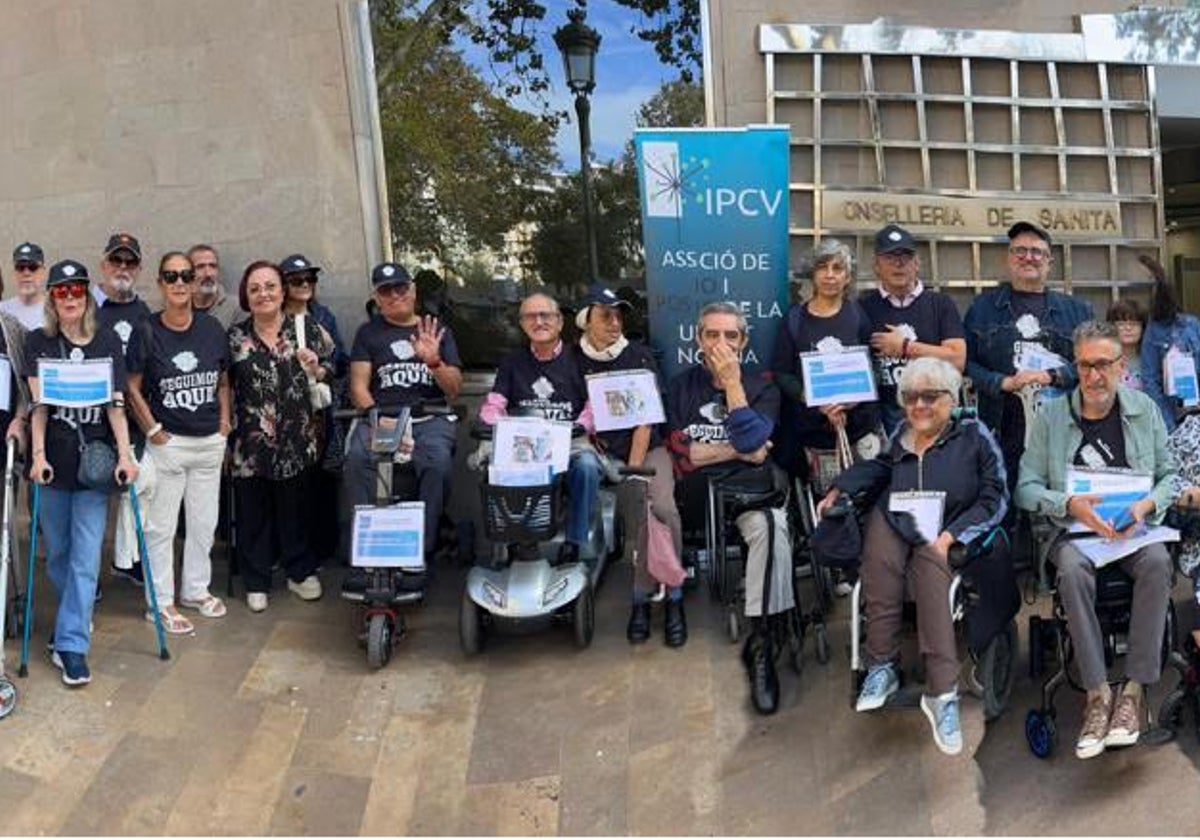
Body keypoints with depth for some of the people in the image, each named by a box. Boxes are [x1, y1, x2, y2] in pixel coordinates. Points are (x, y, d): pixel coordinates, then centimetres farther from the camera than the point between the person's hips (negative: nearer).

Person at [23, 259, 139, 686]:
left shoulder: (107, 343, 4)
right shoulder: (39, 342, 3)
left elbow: (116, 404, 1)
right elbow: (38, 403, -5)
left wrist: (125, 454, -8)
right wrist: (38, 454, -14)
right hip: (52, 460, 1)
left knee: (86, 555, -5)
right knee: (57, 551, 11)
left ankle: (71, 645, -3)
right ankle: (77, 615, 35)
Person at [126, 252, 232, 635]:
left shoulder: (211, 328, 4)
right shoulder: (147, 333, -7)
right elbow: (133, 388, -3)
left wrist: (224, 421, 5)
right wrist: (153, 430, -8)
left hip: (210, 442, 4)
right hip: (168, 443, -4)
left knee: (204, 521, 14)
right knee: (161, 525, 1)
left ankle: (196, 589, 30)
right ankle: (161, 601, 12)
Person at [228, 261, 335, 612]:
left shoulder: (307, 330, 2)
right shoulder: (234, 337, 3)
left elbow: (330, 372, 10)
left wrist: (315, 368, -11)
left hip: (296, 437, 0)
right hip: (250, 441, 0)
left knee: (294, 506, 8)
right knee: (253, 510, 7)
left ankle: (300, 572, 23)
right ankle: (256, 581, 19)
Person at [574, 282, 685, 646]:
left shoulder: (639, 356, 6)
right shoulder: (576, 361, 6)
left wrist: (634, 466, -10)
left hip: (647, 446, 1)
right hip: (602, 451, -1)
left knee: (662, 507, -28)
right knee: (641, 508, -28)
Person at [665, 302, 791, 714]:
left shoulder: (762, 387, 12)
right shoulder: (681, 385, 15)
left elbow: (750, 440, -8)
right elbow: (674, 449, 0)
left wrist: (732, 383, -4)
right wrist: (736, 451, -3)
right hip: (695, 492, 2)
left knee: (770, 524, -34)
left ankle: (760, 641, -26)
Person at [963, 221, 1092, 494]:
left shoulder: (1075, 310, 14)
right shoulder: (983, 306, 11)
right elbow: (966, 361, 3)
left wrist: (1051, 376, -10)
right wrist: (1003, 382, -10)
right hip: (1003, 429, -1)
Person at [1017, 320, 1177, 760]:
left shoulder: (1145, 410, 9)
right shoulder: (1051, 416, 3)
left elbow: (1169, 475, 10)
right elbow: (1026, 487, 0)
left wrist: (1146, 505, -11)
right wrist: (1071, 504, -17)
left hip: (1134, 527, 1)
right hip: (1072, 528, -1)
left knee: (1157, 562, -32)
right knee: (1073, 569, -35)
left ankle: (1133, 690, -26)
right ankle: (1097, 694, -29)